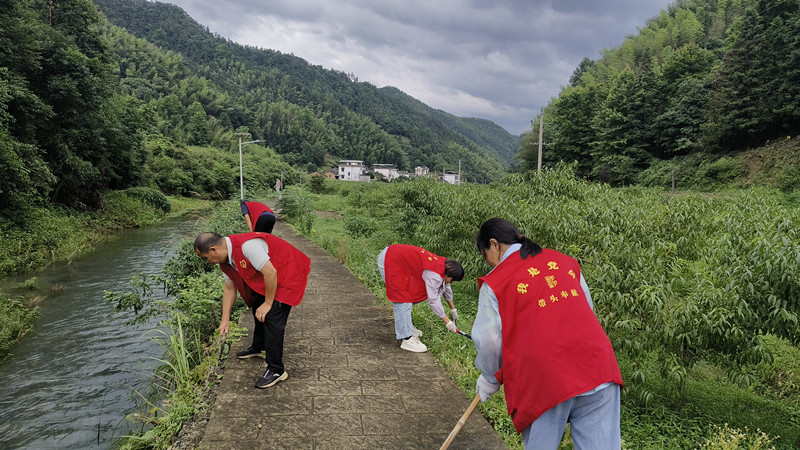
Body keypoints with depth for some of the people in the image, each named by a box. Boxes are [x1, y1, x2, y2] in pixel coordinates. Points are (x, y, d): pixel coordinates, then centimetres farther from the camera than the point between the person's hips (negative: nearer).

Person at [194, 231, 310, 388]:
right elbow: (229, 288, 10)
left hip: (287, 274, -10)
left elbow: (270, 272, -32)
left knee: (272, 318, -16)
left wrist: (268, 303, -21)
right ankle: (258, 348, 47)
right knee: (258, 310, 22)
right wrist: (225, 319, 10)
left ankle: (276, 370, -7)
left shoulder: (247, 245, -33)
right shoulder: (225, 259, -1)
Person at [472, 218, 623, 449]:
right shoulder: (564, 261, 14)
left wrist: (491, 378, 17)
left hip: (544, 381, -4)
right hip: (596, 367, 4)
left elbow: (489, 341, 0)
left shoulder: (494, 281, 1)